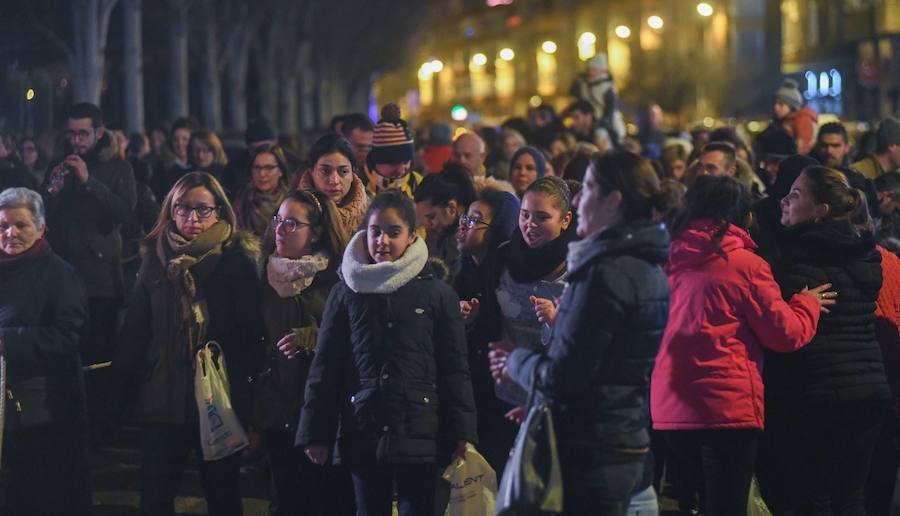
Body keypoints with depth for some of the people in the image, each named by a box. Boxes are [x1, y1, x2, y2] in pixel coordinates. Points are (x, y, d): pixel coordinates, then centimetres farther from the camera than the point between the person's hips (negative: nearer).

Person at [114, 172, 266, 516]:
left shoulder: (237, 263, -1)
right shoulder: (156, 261, 7)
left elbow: (251, 335, -3)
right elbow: (134, 330, 7)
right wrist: (121, 386, 2)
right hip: (164, 399, 2)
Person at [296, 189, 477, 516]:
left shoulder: (437, 293, 3)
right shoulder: (346, 293, 8)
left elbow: (455, 369, 5)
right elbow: (324, 368, 9)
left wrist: (461, 433, 0)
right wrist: (315, 433, 4)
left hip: (419, 434, -2)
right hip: (364, 433, 2)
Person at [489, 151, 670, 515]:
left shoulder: (606, 274, -17)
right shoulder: (649, 269, 13)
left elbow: (562, 377, -18)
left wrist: (516, 361, 0)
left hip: (591, 451, -9)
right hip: (629, 441, 9)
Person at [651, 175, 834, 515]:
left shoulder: (671, 263, 8)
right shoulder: (746, 265, -7)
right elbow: (786, 333, -3)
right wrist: (808, 304, 16)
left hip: (668, 409, 6)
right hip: (727, 407, -6)